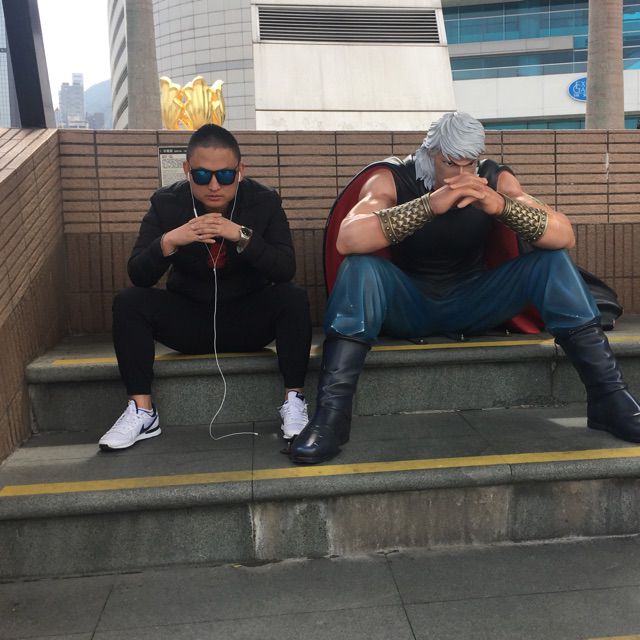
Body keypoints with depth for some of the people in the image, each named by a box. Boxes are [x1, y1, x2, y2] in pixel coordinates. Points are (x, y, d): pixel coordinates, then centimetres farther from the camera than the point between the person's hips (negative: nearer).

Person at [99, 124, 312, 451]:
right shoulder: (166, 203, -7)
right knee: (128, 302, -21)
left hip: (249, 319, -1)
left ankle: (294, 402, -19)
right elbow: (138, 276, -14)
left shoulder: (265, 201, -9)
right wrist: (169, 241, -33)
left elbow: (286, 269, -19)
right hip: (188, 319, 1)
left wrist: (242, 236, -34)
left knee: (294, 298, -28)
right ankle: (142, 411, -15)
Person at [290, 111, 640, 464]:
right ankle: (331, 413, -35)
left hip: (473, 305, 3)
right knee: (361, 268, -31)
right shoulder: (391, 179, -12)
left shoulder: (496, 179, -5)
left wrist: (503, 206, -36)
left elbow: (565, 236, -17)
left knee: (552, 260, -15)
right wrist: (429, 205, -42)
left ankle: (609, 396, -14)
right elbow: (348, 239, -32)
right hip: (408, 305, -2)